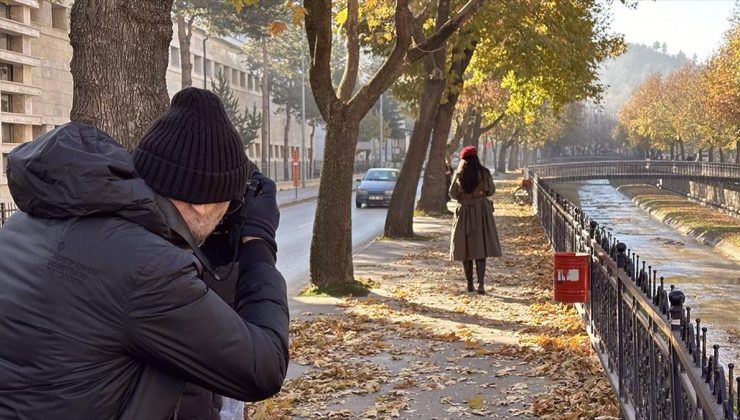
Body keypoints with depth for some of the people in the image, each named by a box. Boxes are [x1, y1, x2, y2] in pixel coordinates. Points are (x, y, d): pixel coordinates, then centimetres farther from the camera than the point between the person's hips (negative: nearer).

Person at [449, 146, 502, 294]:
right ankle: (481, 283, -12)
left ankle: (470, 284, 13)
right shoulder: (484, 173, -6)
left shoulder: (459, 175, -5)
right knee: (481, 248, 0)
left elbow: (453, 194, 3)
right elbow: (491, 190, 5)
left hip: (464, 212, 1)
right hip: (481, 212, -1)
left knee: (466, 248, 9)